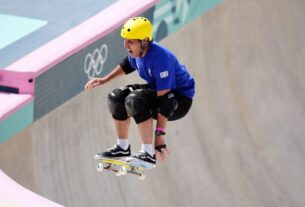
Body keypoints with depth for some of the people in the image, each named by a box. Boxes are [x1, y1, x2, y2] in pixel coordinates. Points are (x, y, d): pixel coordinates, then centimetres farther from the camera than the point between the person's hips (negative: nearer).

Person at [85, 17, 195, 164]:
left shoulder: (160, 58, -33)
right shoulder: (138, 51, -8)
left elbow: (164, 99, -35)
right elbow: (128, 64, 20)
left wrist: (159, 134, -37)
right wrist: (104, 80, 18)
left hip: (181, 99, -9)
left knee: (136, 99, -32)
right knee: (116, 98, 5)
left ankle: (148, 153, -26)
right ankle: (122, 147, 19)